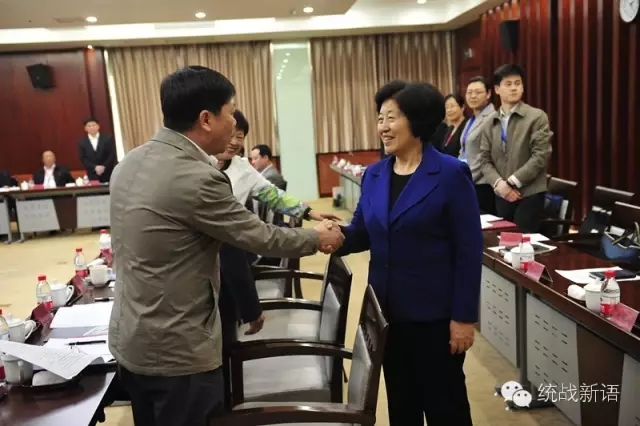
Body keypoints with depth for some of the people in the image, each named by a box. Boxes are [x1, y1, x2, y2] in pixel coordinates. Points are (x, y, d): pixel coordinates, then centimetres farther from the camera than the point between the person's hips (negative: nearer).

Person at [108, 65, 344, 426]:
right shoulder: (196, 178, -25)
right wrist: (317, 238, 2)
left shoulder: (131, 162, 1)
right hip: (176, 350, -8)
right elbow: (260, 237, -14)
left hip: (130, 340, 9)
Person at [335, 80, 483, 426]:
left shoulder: (451, 174, -12)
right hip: (387, 310, 6)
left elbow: (469, 251, -13)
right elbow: (362, 234, 8)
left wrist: (464, 316, -14)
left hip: (435, 314, -5)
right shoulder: (373, 175, 5)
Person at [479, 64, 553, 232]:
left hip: (529, 194, -4)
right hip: (502, 195, 4)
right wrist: (498, 183, -12)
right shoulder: (490, 123, 10)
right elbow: (485, 159, 5)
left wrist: (514, 181, -14)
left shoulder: (537, 117, -2)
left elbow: (541, 155, -10)